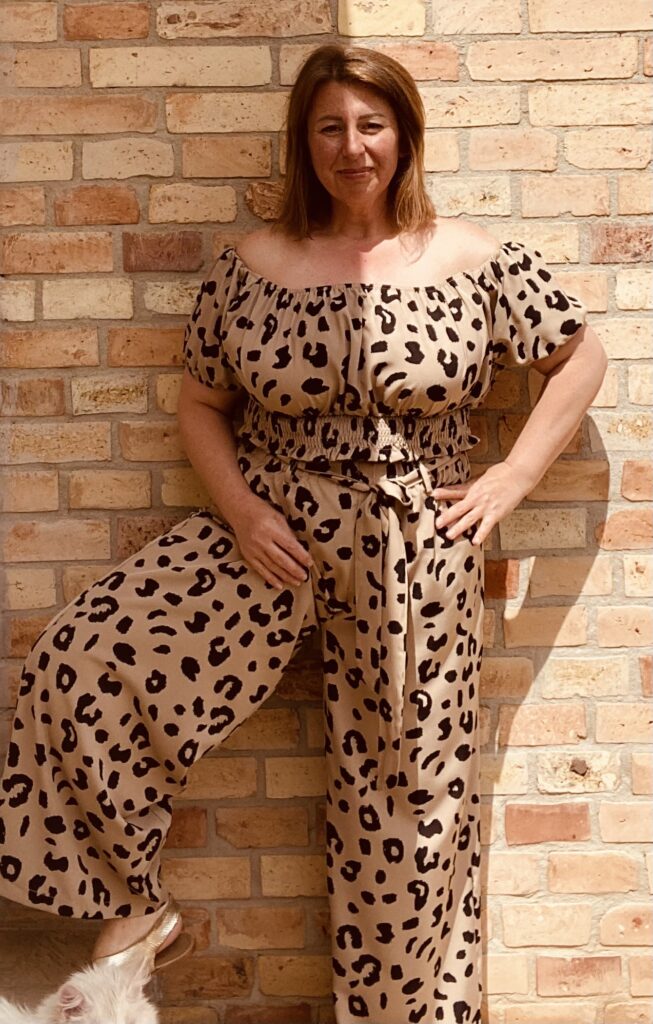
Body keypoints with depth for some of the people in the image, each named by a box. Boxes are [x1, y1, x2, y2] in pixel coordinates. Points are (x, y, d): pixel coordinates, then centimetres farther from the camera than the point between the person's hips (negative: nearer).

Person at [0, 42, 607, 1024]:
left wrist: (512, 476, -2)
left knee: (405, 793, 8)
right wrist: (239, 508, -8)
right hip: (273, 530, 2)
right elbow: (201, 402, 8)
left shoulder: (473, 258, -1)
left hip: (415, 552, -1)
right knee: (79, 661, -16)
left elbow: (582, 353, 7)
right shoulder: (253, 262, 2)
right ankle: (138, 906, 5)